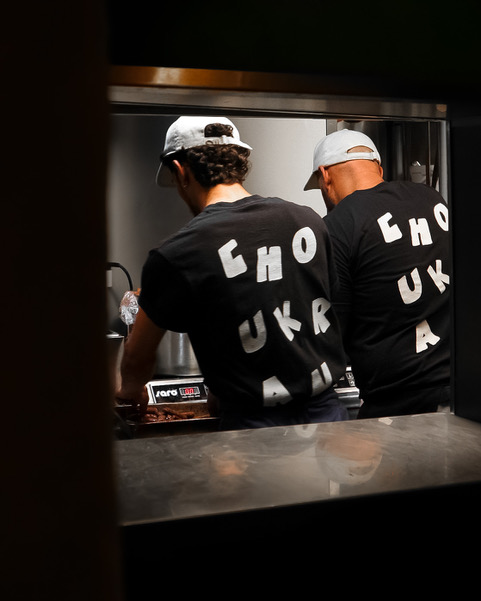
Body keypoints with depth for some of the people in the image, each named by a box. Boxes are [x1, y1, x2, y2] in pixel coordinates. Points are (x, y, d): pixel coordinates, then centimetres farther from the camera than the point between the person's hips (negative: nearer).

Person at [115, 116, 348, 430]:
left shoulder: (176, 255, -12)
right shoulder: (309, 221, 2)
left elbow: (138, 357, 1)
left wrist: (131, 391, 26)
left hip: (255, 427, -4)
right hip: (328, 411, 5)